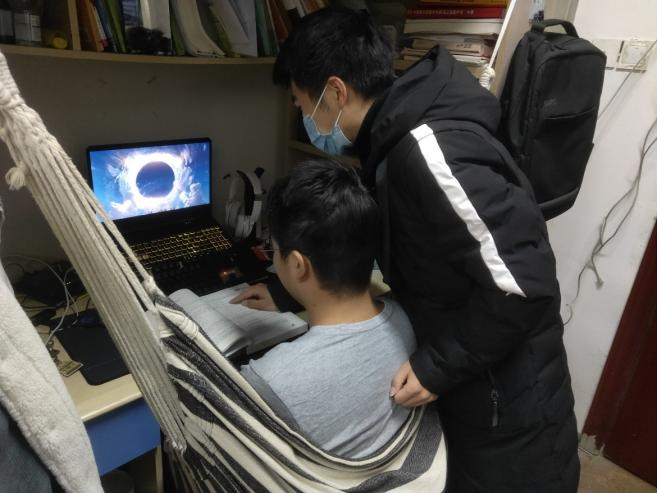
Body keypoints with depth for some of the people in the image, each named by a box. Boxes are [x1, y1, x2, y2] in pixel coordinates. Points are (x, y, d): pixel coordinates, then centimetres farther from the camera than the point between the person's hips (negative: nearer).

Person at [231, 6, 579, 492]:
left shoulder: (428, 150, -30)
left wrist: (438, 366, -21)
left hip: (506, 394, -8)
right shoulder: (392, 145, 2)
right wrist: (285, 294, 15)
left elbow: (524, 283, -30)